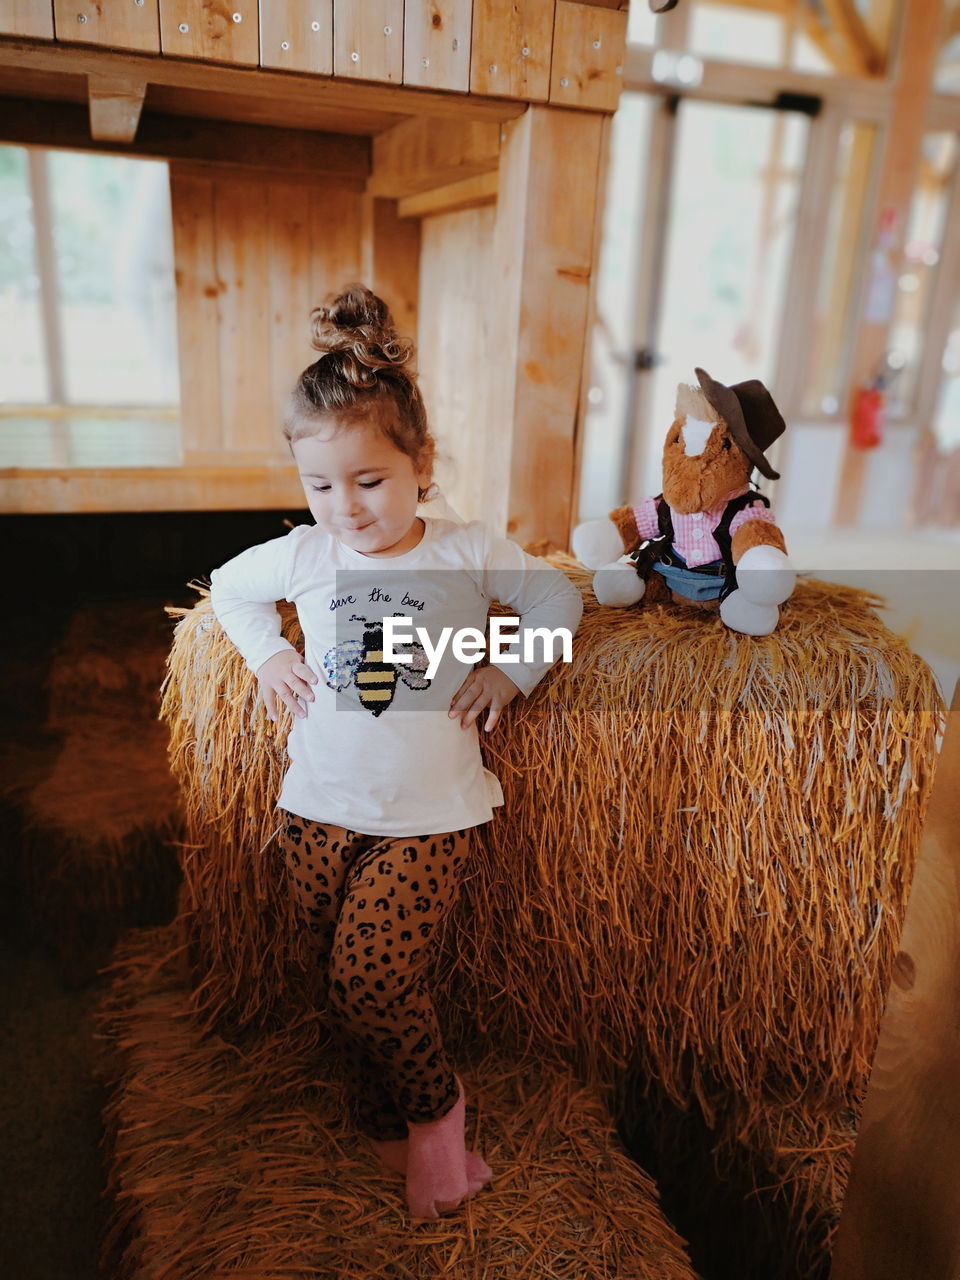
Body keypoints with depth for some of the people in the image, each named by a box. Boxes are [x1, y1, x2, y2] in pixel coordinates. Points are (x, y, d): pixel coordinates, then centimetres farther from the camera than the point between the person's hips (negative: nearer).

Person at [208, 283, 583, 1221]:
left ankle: (431, 1106, 19)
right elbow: (228, 586, 20)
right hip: (318, 806, 4)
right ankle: (386, 1121, 38)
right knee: (343, 982, 12)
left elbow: (560, 599, 7)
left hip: (427, 816, -3)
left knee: (371, 975, -11)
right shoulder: (302, 556, 0)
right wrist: (266, 653, 5)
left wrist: (510, 669, -5)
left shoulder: (468, 553, -6)